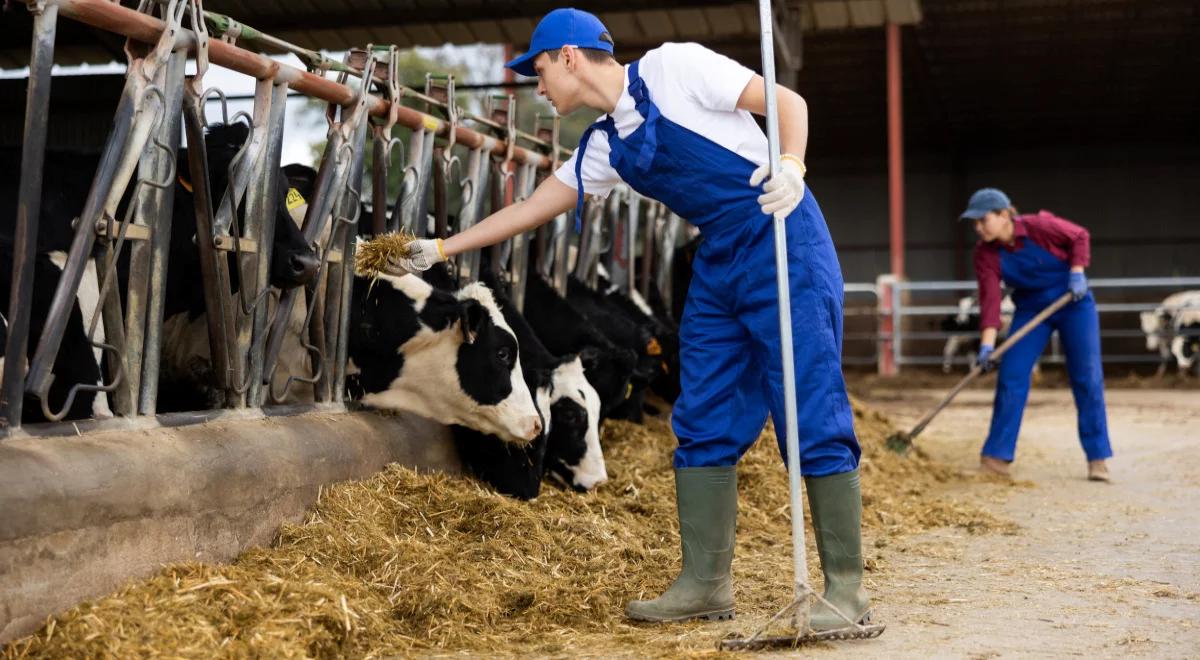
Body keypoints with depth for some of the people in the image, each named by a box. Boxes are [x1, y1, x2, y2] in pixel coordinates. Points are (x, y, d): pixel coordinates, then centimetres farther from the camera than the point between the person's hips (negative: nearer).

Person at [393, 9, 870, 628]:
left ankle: (845, 588, -4)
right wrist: (440, 247, 23)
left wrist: (792, 165, -27)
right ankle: (705, 584, 12)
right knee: (702, 425, 5)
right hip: (717, 264, 8)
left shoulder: (674, 67, -7)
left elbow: (788, 101, -8)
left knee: (814, 415, -9)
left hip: (784, 244, -8)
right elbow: (532, 207, 21)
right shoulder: (604, 145, 13)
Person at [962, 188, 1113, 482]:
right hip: (1030, 309, 3)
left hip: (1073, 302, -2)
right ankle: (997, 457, -3)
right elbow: (990, 300, -20)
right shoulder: (986, 254, -15)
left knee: (1087, 378, -2)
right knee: (1010, 377, -8)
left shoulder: (1040, 226, -23)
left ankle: (1098, 458, 8)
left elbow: (1079, 237, -6)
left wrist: (1076, 273, -17)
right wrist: (987, 344, -29)